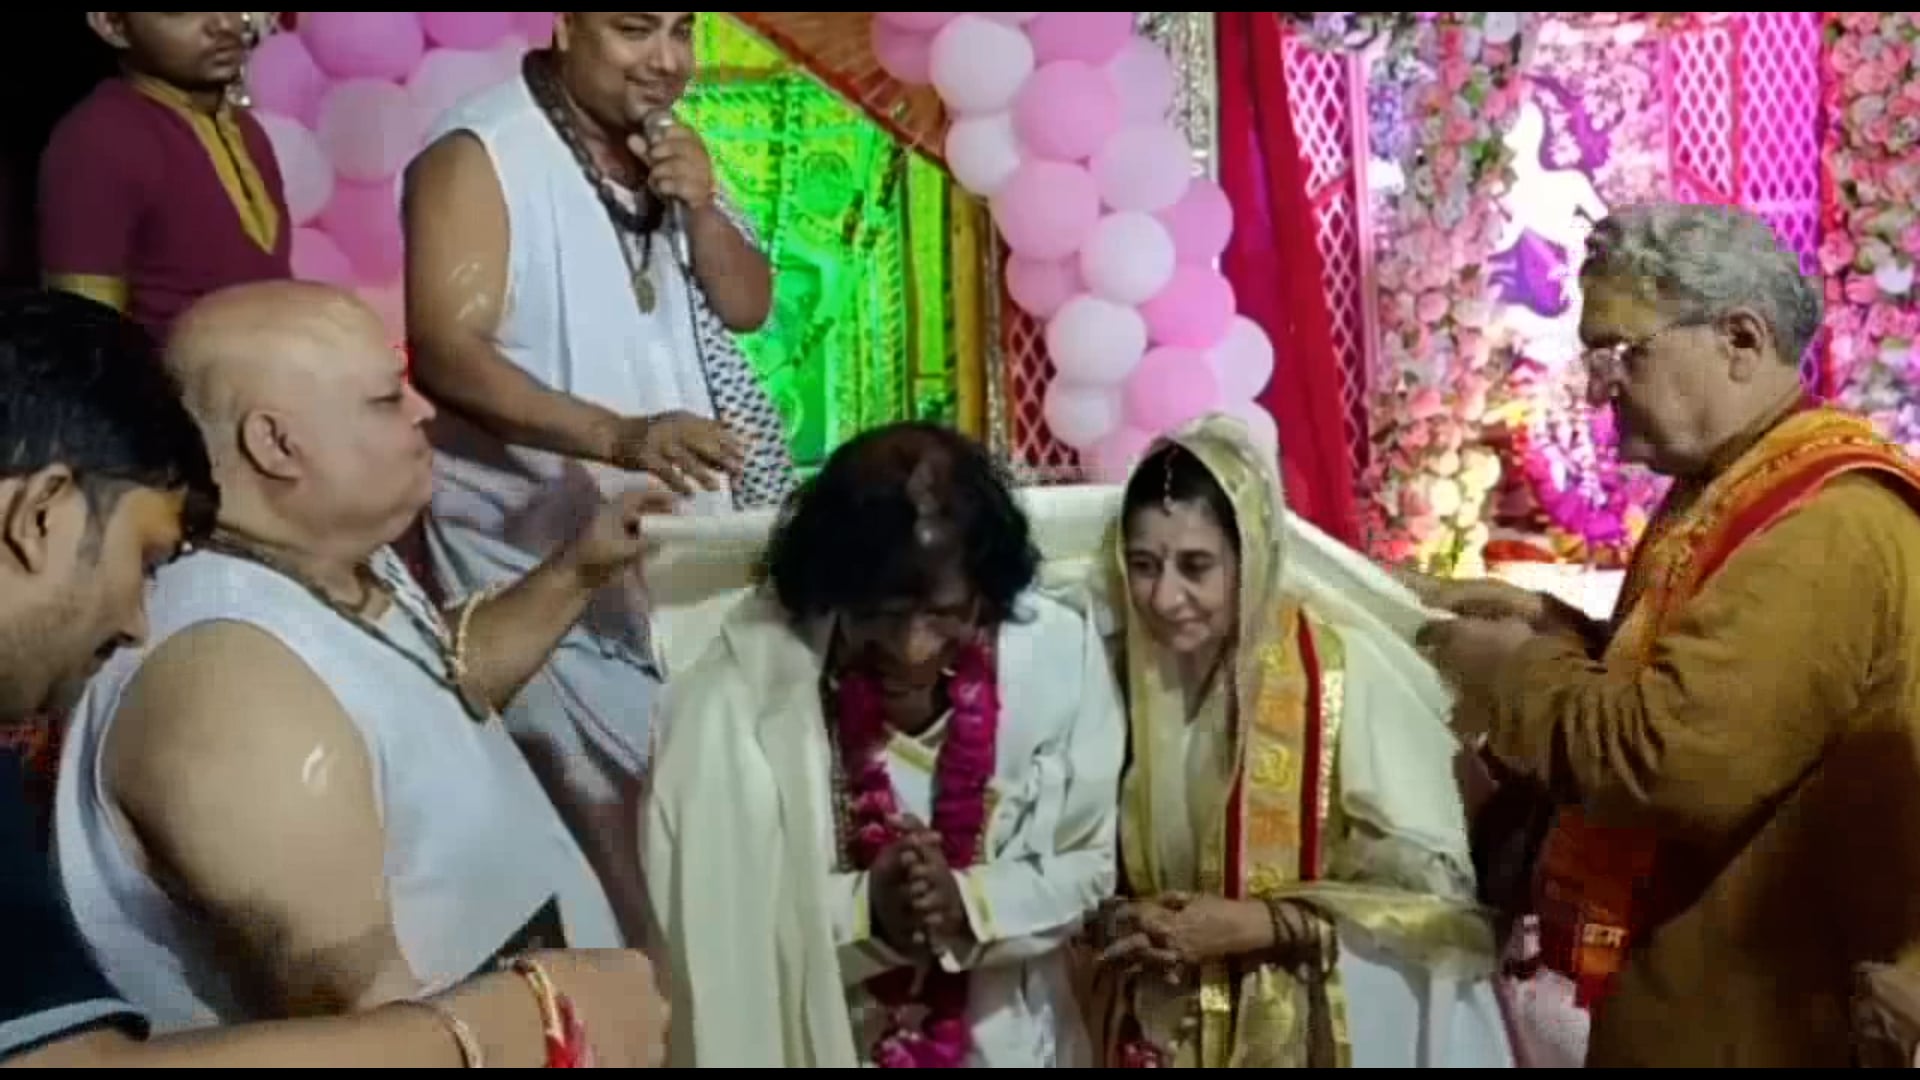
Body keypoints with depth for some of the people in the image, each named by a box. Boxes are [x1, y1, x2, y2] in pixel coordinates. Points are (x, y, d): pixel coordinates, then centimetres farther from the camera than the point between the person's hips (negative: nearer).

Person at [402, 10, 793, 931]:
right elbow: (444, 353, -24)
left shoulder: (665, 151, 10)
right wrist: (619, 436, -35)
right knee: (616, 812, -3)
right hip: (540, 549, -7)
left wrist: (698, 206, -10)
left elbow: (748, 306, 10)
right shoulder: (479, 156, -15)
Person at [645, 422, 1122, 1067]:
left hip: (1001, 1043, 2)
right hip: (808, 1042, -2)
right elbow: (709, 908, -15)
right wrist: (864, 911, -28)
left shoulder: (1057, 653, -16)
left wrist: (970, 905, -22)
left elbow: (1089, 865, -5)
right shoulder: (750, 682, -21)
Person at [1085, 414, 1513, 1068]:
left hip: (1325, 1029, -4)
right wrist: (1114, 925, -12)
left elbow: (1430, 885, -15)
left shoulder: (1345, 673, -18)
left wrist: (1255, 924, -21)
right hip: (1163, 1026, 4)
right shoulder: (1129, 669, -5)